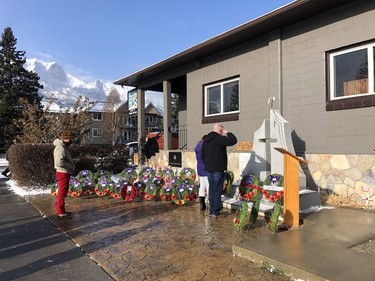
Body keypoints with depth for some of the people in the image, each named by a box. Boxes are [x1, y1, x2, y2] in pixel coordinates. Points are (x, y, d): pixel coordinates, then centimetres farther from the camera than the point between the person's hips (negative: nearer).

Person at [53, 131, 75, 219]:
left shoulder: (63, 147, 14)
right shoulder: (60, 148, -19)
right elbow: (60, 162, -28)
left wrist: (71, 167, 6)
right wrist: (72, 167, -18)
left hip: (64, 173, 10)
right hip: (63, 173, -10)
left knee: (62, 192, 17)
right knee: (62, 192, -3)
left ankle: (59, 210, 27)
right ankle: (61, 212, 4)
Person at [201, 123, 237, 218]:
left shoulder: (205, 140, 12)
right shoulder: (219, 139, -14)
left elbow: (202, 155, 17)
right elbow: (233, 140, -19)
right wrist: (227, 133, -2)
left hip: (208, 169, 8)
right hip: (218, 169, -8)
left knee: (211, 189, 13)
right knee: (217, 190, -2)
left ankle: (211, 210, 19)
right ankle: (215, 212, 1)